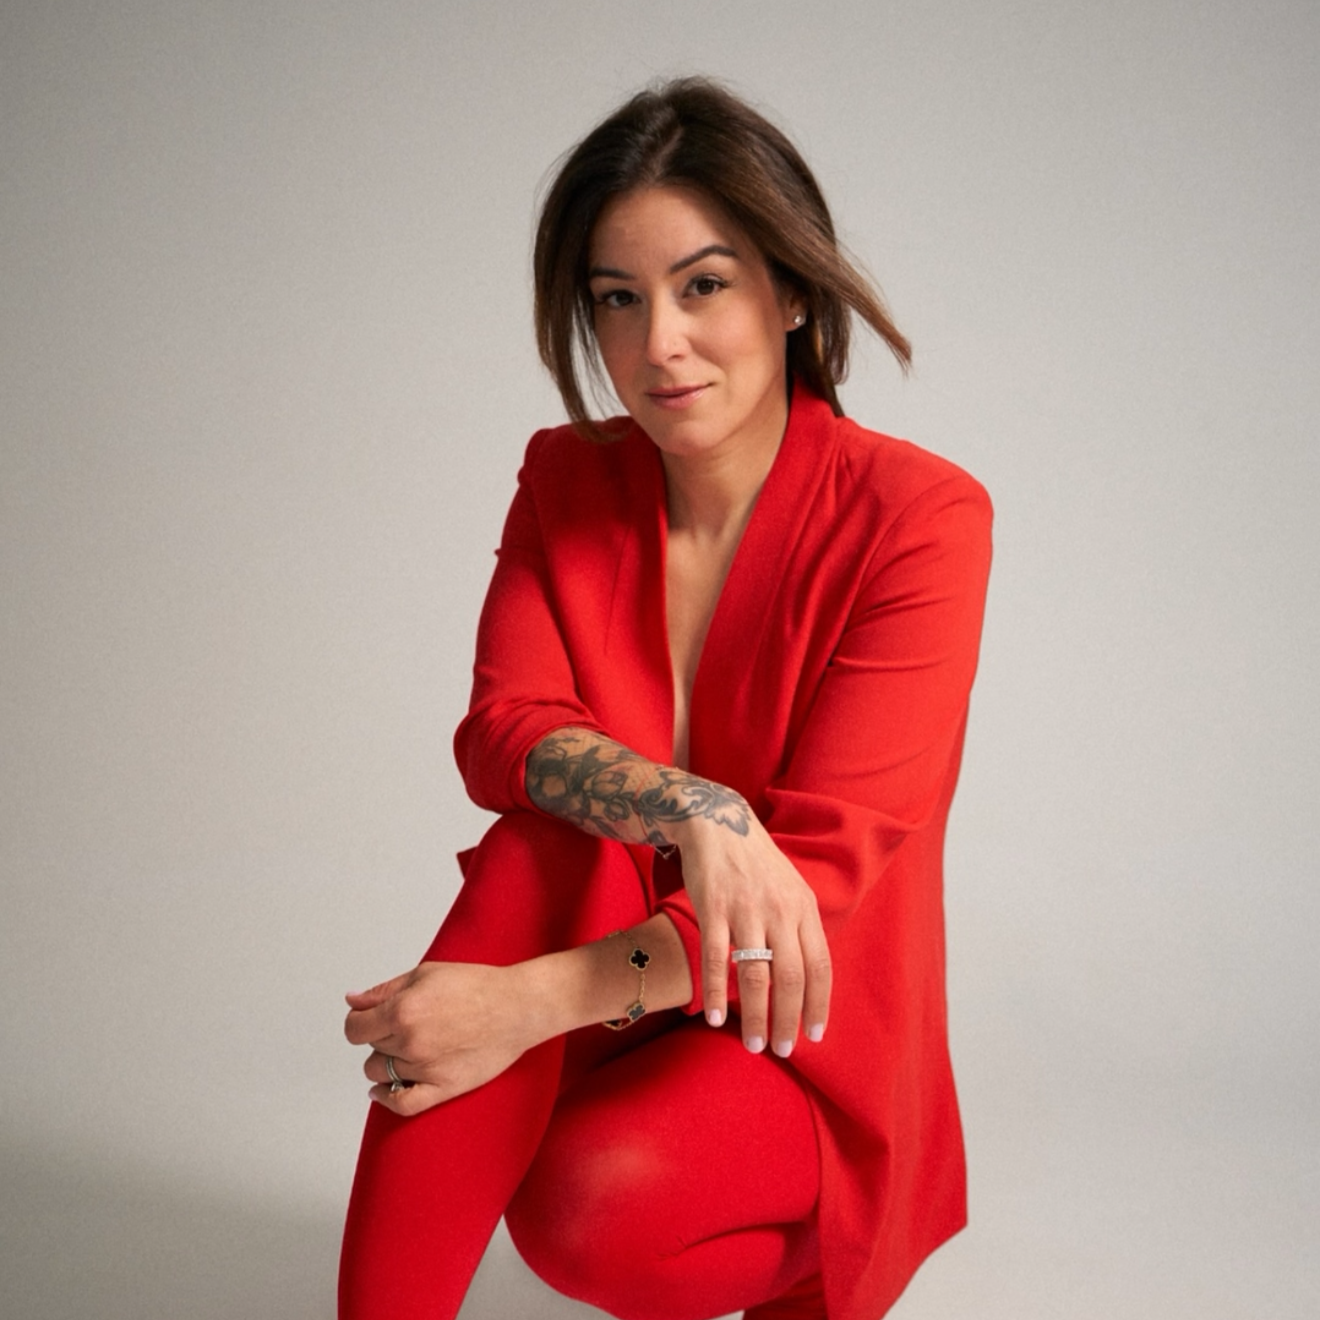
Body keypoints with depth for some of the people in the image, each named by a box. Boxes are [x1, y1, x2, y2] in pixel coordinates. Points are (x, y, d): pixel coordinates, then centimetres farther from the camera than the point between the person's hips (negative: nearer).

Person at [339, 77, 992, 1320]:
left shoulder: (919, 517, -16)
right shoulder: (568, 481, 0)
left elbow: (827, 861, -22)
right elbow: (501, 727, -13)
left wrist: (529, 1002, -32)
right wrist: (691, 811, -35)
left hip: (804, 1044, -3)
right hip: (609, 1001, 4)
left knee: (590, 1201, -33)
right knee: (544, 840, -29)